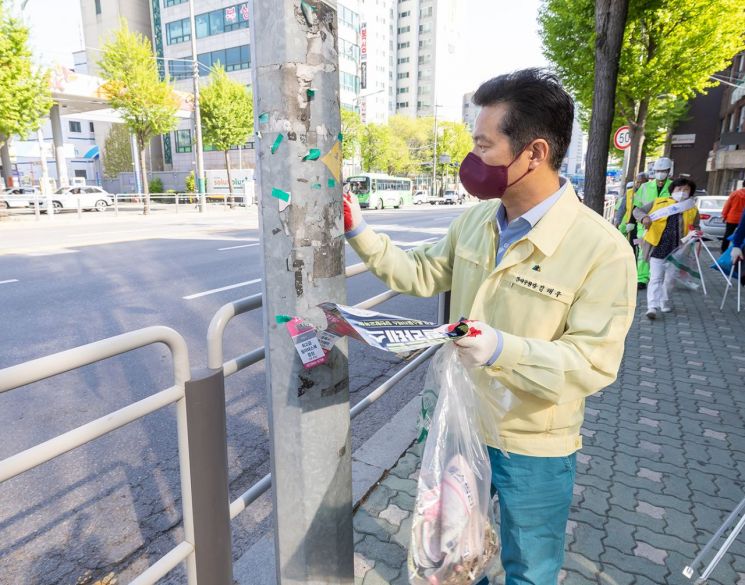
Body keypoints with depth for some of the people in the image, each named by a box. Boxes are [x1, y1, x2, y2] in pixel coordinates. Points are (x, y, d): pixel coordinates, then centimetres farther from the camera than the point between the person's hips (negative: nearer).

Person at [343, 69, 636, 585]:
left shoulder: (602, 249, -24)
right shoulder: (475, 220, -5)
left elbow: (594, 364, -24)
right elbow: (421, 274, 4)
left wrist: (504, 350, -40)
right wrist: (360, 233, -4)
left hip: (532, 450, -5)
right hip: (461, 425, 5)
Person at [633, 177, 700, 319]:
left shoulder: (692, 210, 8)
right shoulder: (659, 203, 2)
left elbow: (696, 227, 18)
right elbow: (637, 210, 4)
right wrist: (644, 217, -18)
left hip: (676, 251, 3)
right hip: (657, 248, -3)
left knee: (670, 279, 14)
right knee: (655, 278, -5)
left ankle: (664, 301, 33)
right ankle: (652, 307, -9)